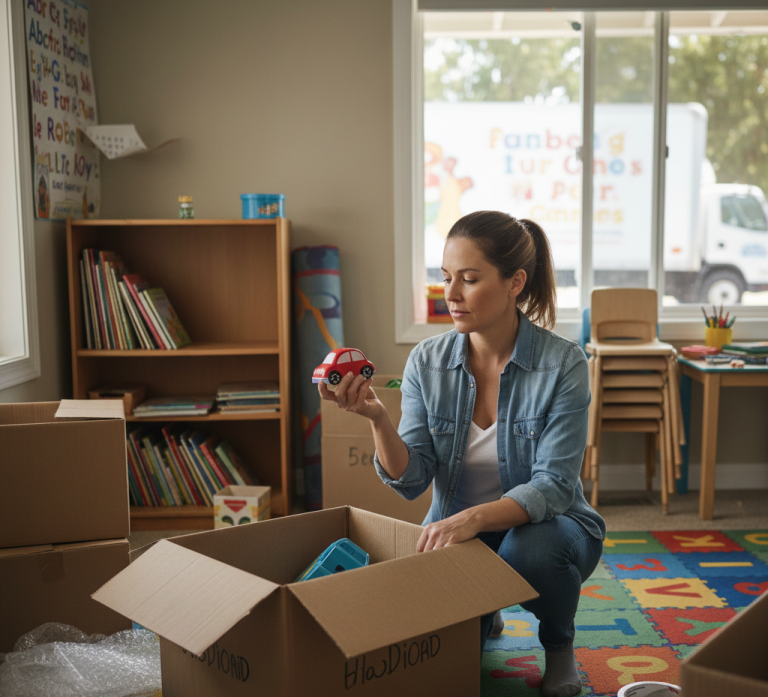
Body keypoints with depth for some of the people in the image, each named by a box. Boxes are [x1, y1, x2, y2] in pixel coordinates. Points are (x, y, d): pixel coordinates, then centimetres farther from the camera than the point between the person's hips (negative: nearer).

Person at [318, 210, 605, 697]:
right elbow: (412, 482, -10)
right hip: (455, 531, 3)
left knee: (529, 551, -36)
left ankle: (559, 645, 0)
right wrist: (376, 417, -28)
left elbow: (553, 486, -21)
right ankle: (483, 618, 21)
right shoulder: (427, 362, -7)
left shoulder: (564, 364, -16)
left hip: (543, 525, -2)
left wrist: (475, 518, -39)